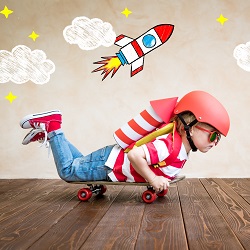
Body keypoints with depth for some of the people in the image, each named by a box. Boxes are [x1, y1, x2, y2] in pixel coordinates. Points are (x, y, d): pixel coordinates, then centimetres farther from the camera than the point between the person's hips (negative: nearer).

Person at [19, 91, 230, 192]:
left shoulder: (181, 144, -1)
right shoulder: (171, 146, -32)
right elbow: (134, 154, -38)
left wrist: (161, 176, 10)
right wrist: (153, 179, -29)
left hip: (116, 157, 9)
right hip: (111, 162, -9)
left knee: (80, 163, 27)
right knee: (68, 171, 4)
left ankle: (46, 132, 32)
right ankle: (52, 126, 10)